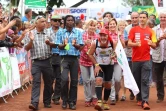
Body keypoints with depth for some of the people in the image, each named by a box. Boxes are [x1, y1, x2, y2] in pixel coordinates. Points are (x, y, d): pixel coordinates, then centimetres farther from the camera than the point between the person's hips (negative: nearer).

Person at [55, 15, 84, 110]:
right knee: (65, 79, -15)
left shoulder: (78, 32, 6)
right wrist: (63, 45, -21)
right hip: (64, 58, -1)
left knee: (74, 80, 3)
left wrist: (75, 45, -21)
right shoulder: (60, 32, 5)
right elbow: (59, 46, 1)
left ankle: (72, 101, 14)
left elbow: (80, 46, 1)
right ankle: (65, 100, 5)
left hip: (75, 58, 1)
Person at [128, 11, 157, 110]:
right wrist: (135, 44, -23)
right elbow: (129, 43, -2)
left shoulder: (150, 31, 6)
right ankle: (139, 99, 22)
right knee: (137, 80, 9)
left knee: (145, 80, -7)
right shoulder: (133, 29, 3)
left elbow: (154, 46, 6)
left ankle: (145, 101, -10)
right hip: (135, 59, 1)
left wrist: (151, 43, -17)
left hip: (146, 59, -1)